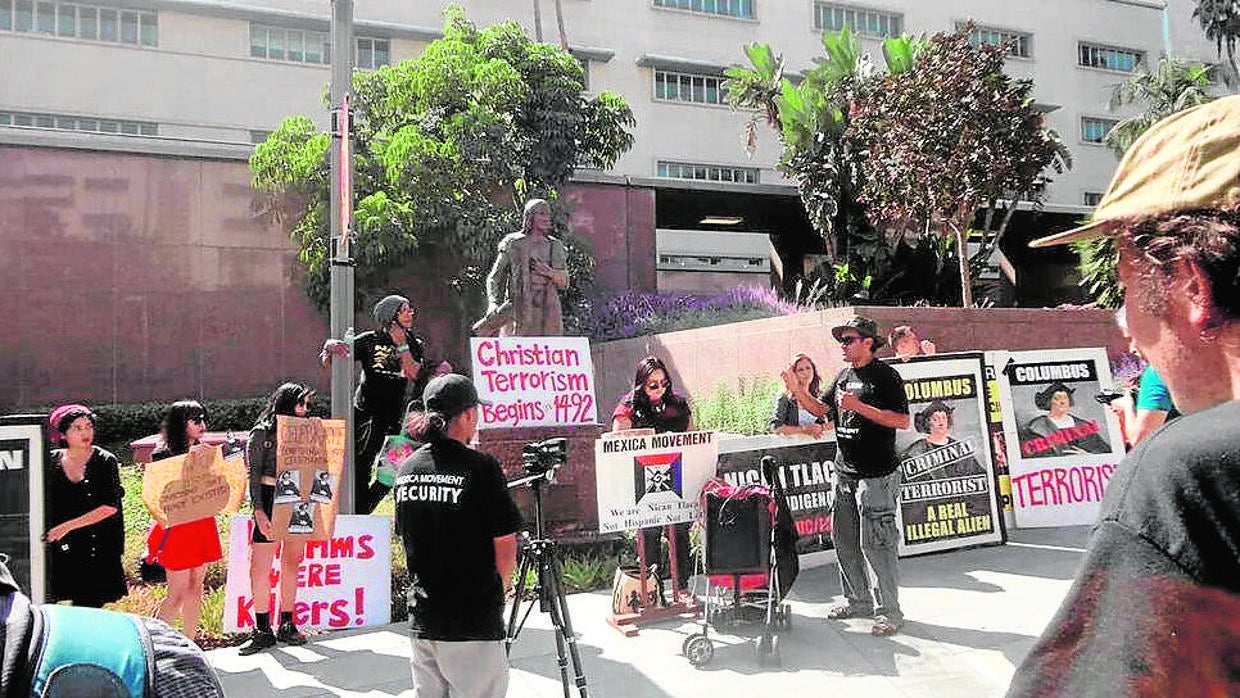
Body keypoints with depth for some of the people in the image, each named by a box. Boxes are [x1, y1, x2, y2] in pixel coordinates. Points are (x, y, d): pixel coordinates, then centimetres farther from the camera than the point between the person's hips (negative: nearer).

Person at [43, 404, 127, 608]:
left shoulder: (106, 461, -3)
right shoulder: (52, 461, 7)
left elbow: (110, 507, -9)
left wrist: (67, 526, -12)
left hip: (98, 548, -2)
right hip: (63, 547, 2)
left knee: (90, 605, -3)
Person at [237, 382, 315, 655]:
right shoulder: (262, 432, -1)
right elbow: (253, 474, -4)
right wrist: (259, 511, -12)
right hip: (270, 502, -4)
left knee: (291, 565, 11)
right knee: (260, 569, -2)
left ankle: (287, 625, 21)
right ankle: (262, 630, 9)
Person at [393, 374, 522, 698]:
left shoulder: (405, 469, 4)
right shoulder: (481, 467, -15)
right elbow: (505, 544, -11)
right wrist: (500, 588, 7)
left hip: (421, 619, 6)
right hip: (474, 621, -6)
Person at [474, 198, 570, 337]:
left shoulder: (555, 247, 12)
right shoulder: (513, 243, 4)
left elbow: (564, 281, 10)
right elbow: (495, 277, 4)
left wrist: (551, 273, -11)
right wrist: (494, 305, -10)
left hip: (548, 310, 3)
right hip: (518, 310, -3)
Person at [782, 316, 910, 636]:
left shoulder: (885, 376, -10)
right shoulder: (844, 376, 14)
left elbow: (902, 420, -17)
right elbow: (822, 408, 17)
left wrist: (859, 406, -22)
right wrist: (797, 391, 1)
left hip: (876, 474, -8)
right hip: (844, 473, 8)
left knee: (875, 543, -6)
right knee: (843, 540, 14)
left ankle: (890, 610, 6)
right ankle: (859, 600, 28)